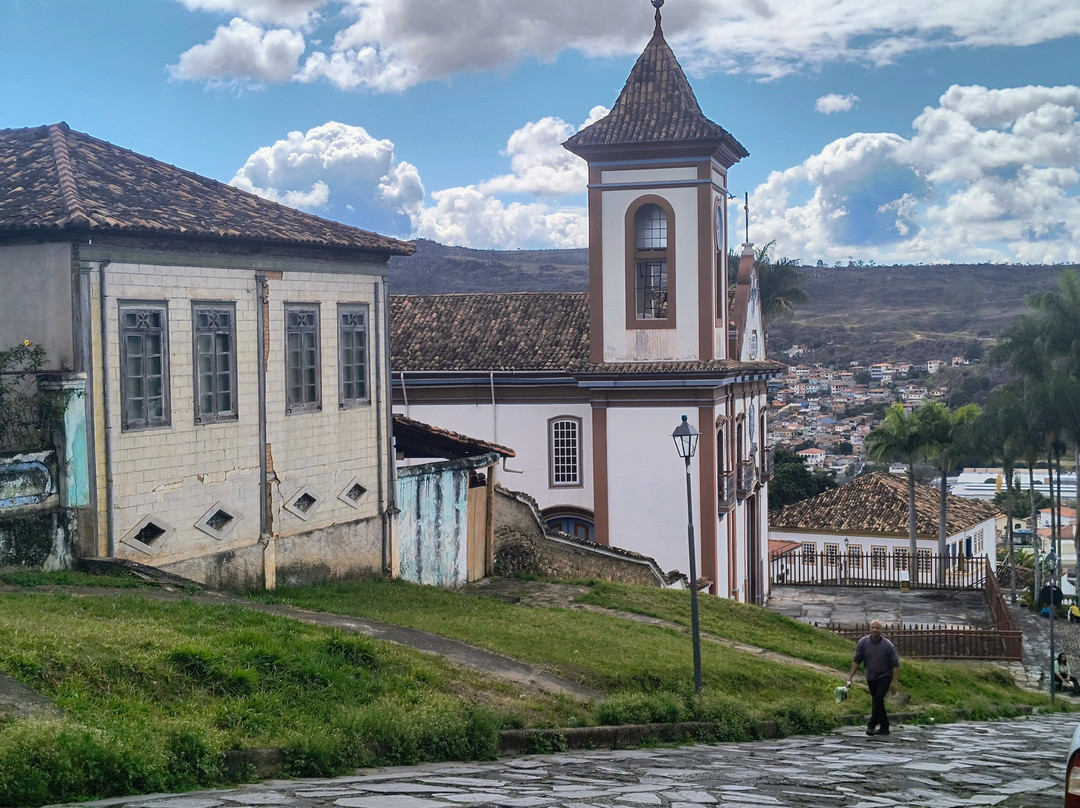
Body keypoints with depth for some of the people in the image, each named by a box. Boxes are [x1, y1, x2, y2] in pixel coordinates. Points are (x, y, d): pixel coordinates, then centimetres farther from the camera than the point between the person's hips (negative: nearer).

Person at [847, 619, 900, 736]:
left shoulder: (888, 645, -13)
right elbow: (856, 660, -1)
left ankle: (871, 725, -18)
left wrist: (894, 682, -11)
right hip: (871, 678, 4)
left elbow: (895, 664, -8)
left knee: (878, 699, -21)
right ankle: (884, 727, 21)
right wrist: (850, 677, -5)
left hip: (884, 677, -4)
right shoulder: (863, 642, -7)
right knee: (877, 702, 10)